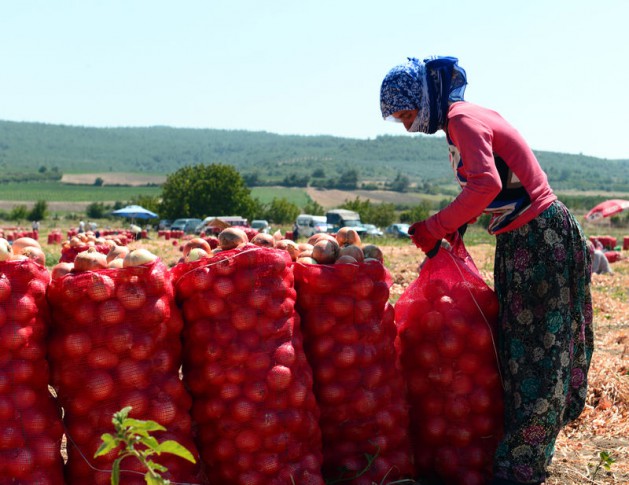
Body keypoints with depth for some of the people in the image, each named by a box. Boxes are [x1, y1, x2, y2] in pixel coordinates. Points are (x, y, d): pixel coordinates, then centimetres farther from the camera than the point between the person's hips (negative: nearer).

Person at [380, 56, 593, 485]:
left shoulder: (464, 120, -16)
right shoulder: (461, 120, 13)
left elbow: (486, 184, -31)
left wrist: (436, 228, -22)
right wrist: (454, 224, 8)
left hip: (540, 240, -10)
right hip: (520, 241, 10)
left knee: (536, 351, -3)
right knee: (518, 346, 14)